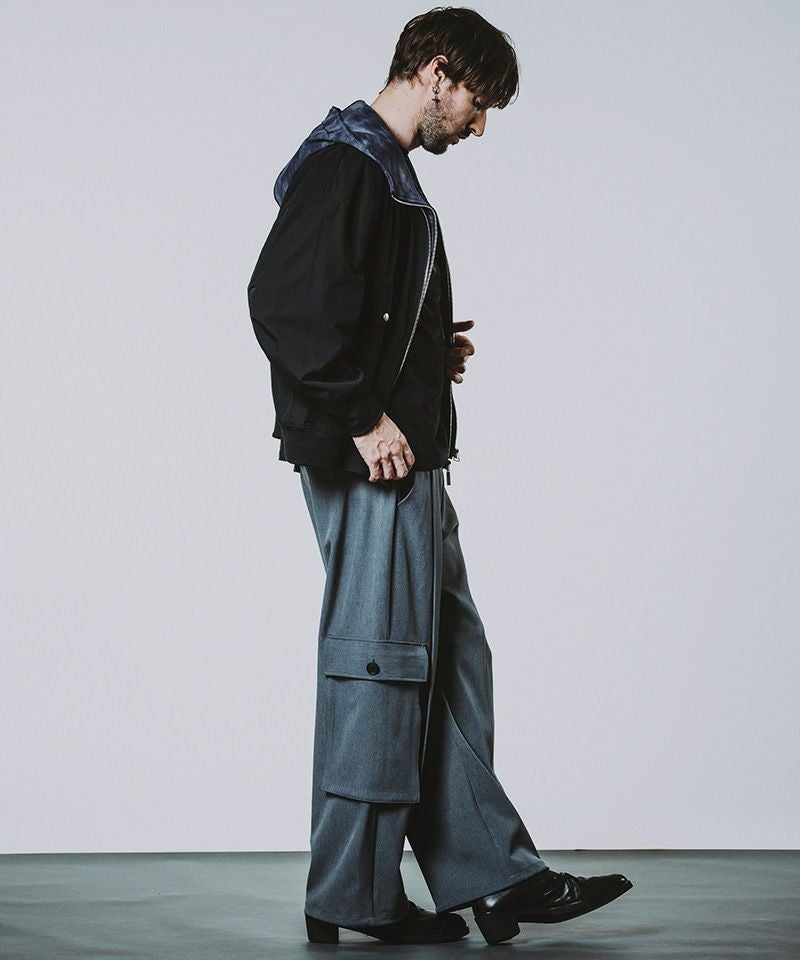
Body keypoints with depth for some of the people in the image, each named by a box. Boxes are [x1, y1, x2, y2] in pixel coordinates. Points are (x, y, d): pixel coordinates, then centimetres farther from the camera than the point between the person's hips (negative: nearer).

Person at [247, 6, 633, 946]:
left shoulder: (387, 171, 21)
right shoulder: (345, 163, -11)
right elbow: (285, 301, -22)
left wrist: (436, 349, 11)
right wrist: (362, 418, -20)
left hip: (407, 462, 11)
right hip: (367, 462, -11)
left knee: (449, 659, 11)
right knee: (380, 661, -4)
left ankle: (494, 877, 17)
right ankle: (350, 896, 7)